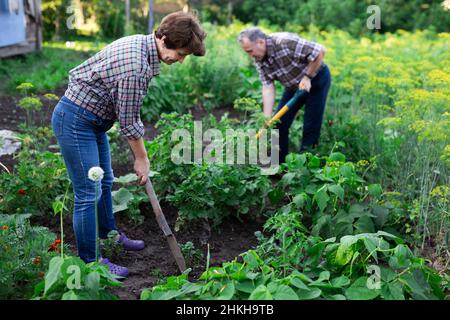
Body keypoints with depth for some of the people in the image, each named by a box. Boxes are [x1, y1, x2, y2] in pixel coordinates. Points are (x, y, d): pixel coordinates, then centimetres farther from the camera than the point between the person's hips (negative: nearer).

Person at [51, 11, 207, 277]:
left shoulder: (143, 44, 0)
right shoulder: (135, 64, -30)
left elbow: (129, 111, 11)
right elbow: (127, 121, -20)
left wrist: (140, 153, 13)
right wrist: (142, 158, -6)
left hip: (95, 120, 10)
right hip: (75, 121, -10)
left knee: (105, 182, 22)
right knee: (88, 193, -4)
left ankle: (108, 233, 41)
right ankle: (90, 261, 9)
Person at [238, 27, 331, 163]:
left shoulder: (286, 42, -33)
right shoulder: (259, 60, -11)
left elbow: (320, 50, -29)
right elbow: (268, 87, -15)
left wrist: (307, 77, -24)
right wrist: (267, 119, -23)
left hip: (316, 79, -7)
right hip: (293, 85, 7)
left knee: (311, 127, -6)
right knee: (279, 123, 4)